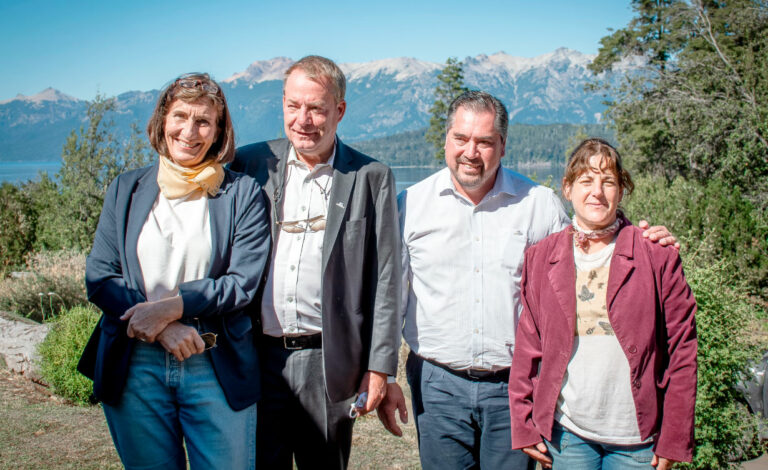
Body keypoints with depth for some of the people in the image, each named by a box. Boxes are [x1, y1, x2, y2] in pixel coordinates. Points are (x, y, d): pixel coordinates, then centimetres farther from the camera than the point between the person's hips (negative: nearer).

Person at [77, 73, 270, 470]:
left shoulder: (243, 194, 1)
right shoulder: (126, 189, 8)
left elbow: (243, 282, -6)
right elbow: (98, 277, 2)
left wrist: (173, 306, -18)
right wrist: (163, 328, -12)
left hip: (216, 367, -2)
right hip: (136, 366, 2)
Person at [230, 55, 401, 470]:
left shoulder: (371, 178, 0)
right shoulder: (250, 164, 5)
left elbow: (385, 279, 0)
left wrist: (379, 366, -3)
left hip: (328, 363, -1)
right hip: (256, 355, 2)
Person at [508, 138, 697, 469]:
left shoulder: (657, 255, -4)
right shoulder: (540, 258, 2)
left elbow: (681, 349, -3)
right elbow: (527, 346, 5)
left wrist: (674, 439, -4)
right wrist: (524, 424, 3)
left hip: (637, 438, -1)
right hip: (564, 432, 2)